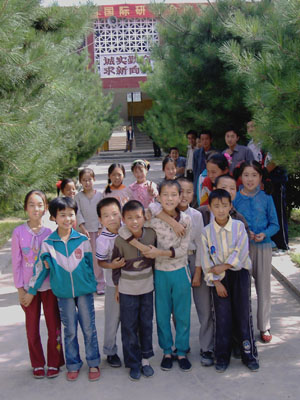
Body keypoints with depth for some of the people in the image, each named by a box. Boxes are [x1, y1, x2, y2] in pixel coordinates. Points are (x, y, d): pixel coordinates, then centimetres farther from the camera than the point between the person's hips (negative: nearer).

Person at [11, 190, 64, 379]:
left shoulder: (50, 232, -6)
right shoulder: (19, 232, -7)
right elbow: (16, 262, -3)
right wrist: (20, 289, -3)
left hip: (49, 285, 0)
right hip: (28, 287, 0)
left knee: (54, 325, 7)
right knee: (32, 327, 10)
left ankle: (54, 363, 24)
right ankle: (38, 364, 27)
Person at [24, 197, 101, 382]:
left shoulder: (83, 240, -4)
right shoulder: (48, 243, -4)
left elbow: (91, 263, 5)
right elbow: (41, 267, 4)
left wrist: (94, 284, 9)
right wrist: (32, 290, 7)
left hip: (84, 290, 0)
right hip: (64, 293, 0)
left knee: (89, 328, 7)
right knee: (70, 331, 10)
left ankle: (93, 363, 22)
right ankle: (73, 365, 25)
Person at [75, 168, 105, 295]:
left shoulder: (99, 195, 3)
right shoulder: (78, 196, 4)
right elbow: (78, 213, -1)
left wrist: (101, 228, -7)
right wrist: (83, 228, -12)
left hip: (97, 229, -1)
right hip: (84, 230, 1)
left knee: (97, 257, -1)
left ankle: (100, 284, 8)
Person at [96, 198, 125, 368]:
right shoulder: (102, 239, -18)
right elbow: (100, 262, -9)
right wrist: (112, 265, -25)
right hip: (114, 283, -3)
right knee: (113, 318, 10)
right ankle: (110, 351, 29)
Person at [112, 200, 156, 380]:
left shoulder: (151, 234, -9)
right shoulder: (120, 241, -15)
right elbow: (116, 265, -4)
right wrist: (117, 287, 1)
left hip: (147, 287, 2)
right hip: (127, 289, -2)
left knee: (146, 323, 12)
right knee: (129, 326, 5)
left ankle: (145, 359, 29)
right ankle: (134, 363, 19)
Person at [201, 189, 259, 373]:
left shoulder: (239, 226, -4)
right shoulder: (207, 231, -2)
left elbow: (241, 252, -11)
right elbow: (206, 261, -3)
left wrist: (224, 266, -15)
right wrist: (216, 282, -8)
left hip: (239, 274, -1)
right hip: (219, 278, 1)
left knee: (243, 314, 2)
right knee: (222, 317, 4)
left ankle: (249, 354, 16)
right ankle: (222, 357, 16)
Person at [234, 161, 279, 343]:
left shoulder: (266, 198, 0)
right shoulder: (235, 198, -1)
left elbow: (274, 224, 3)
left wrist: (264, 234, -15)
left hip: (263, 246, 0)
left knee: (264, 287, 8)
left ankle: (264, 327, 23)